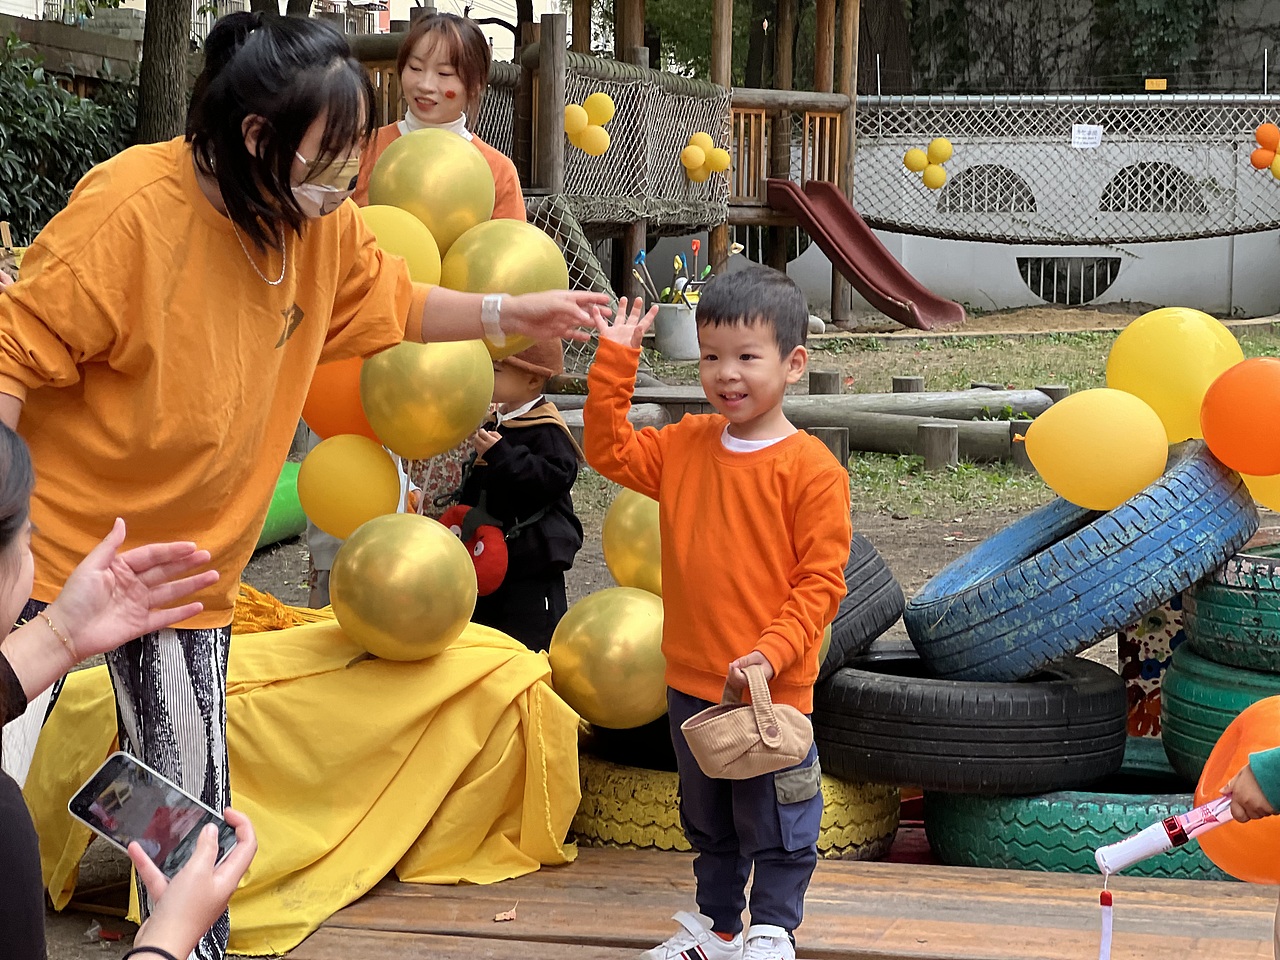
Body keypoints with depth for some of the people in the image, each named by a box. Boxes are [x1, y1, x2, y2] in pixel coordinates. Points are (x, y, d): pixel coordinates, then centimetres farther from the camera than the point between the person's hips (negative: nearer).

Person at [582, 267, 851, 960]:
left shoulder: (810, 469, -16)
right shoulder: (685, 445, 2)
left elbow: (820, 581, -16)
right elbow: (610, 450, 10)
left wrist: (772, 653, -25)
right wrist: (615, 359, 2)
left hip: (771, 690, -6)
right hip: (691, 682, 6)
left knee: (777, 825, 9)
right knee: (707, 820, 22)